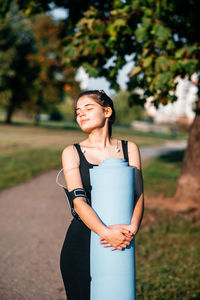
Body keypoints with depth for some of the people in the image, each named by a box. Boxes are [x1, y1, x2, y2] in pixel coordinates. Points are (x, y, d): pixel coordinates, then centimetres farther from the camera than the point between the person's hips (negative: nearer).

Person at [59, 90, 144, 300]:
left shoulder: (129, 149, 7)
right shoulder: (72, 152, 2)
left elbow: (138, 194, -1)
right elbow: (78, 200, -10)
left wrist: (132, 229, -20)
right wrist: (105, 232, -25)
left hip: (119, 243, 2)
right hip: (81, 241, -1)